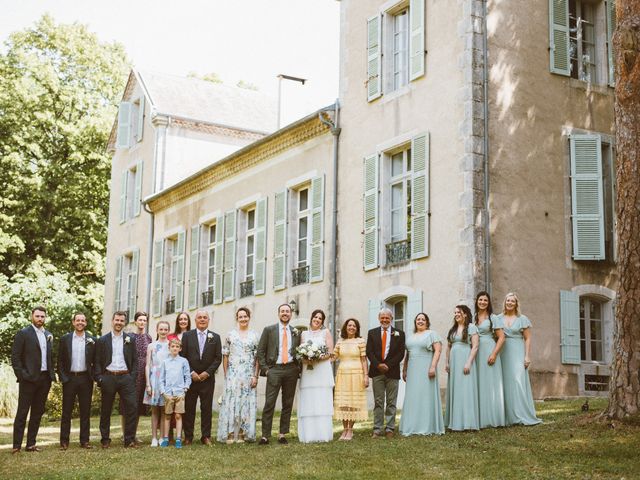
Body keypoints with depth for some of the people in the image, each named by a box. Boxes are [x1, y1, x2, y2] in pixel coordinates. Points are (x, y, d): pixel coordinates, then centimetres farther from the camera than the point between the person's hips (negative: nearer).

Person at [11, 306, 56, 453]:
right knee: (22, 412, -2)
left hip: (45, 379, 6)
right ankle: (17, 445, 1)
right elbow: (15, 357, -7)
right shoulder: (23, 334, -4)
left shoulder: (48, 335, 14)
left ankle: (31, 444, 14)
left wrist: (52, 374, 7)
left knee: (37, 413, 8)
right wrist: (22, 375, -14)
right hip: (29, 379, -6)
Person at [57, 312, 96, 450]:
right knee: (66, 411, 3)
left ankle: (84, 440, 11)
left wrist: (93, 376, -3)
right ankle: (64, 441, 8)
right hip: (69, 378, 0)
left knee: (85, 411, 5)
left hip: (85, 378, 1)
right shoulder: (65, 339, 4)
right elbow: (60, 360, 3)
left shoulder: (92, 340, 4)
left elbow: (95, 361, 6)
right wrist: (62, 377, -5)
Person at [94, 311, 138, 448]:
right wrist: (99, 378, -6)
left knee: (131, 408, -7)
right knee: (105, 410, 6)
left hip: (125, 377, 0)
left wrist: (133, 377, -4)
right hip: (108, 377, 0)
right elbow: (97, 362, 4)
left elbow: (135, 360, 7)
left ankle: (130, 440, -1)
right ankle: (105, 439, 17)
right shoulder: (102, 340, 7)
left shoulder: (130, 339, 9)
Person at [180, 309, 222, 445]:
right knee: (189, 408, 1)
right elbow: (182, 356, 1)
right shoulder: (187, 335, 6)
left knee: (207, 408, 2)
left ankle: (206, 436, 8)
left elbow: (218, 358, 3)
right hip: (190, 377, -1)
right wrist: (191, 373, -8)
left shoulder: (215, 337, 8)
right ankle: (188, 437, 7)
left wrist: (207, 372, -7)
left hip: (207, 378, 1)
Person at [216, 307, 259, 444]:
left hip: (249, 374, 1)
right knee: (231, 401, -4)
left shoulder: (254, 336, 6)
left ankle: (242, 434, 6)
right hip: (233, 374, -1)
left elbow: (257, 357, 4)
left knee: (246, 402, 0)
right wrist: (226, 375, -1)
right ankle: (230, 434, -1)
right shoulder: (230, 334, 5)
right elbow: (225, 355, 6)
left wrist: (255, 376, -4)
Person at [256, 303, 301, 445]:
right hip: (274, 369, -3)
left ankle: (282, 435, 12)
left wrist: (299, 369, 4)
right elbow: (260, 351, 4)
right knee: (269, 403, -8)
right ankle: (265, 436, -6)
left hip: (291, 369, 3)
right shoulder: (269, 330, 5)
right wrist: (265, 368, -5)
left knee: (288, 404, 6)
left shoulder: (296, 332, 12)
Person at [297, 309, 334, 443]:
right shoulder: (304, 334, 15)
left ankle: (323, 434, -3)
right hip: (307, 370, 2)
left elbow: (330, 352, 2)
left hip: (322, 370, -2)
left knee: (322, 402, -6)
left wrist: (318, 358, -14)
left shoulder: (326, 332, 8)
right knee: (307, 403, -3)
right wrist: (304, 359, -9)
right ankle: (308, 435, 0)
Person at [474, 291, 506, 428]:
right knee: (479, 385, 4)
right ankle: (481, 418, 10)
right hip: (476, 353, 4)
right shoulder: (473, 318, 12)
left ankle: (493, 418, 4)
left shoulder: (493, 318, 0)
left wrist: (494, 354, -15)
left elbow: (501, 337, -5)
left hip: (489, 351, -4)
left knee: (491, 383, -2)